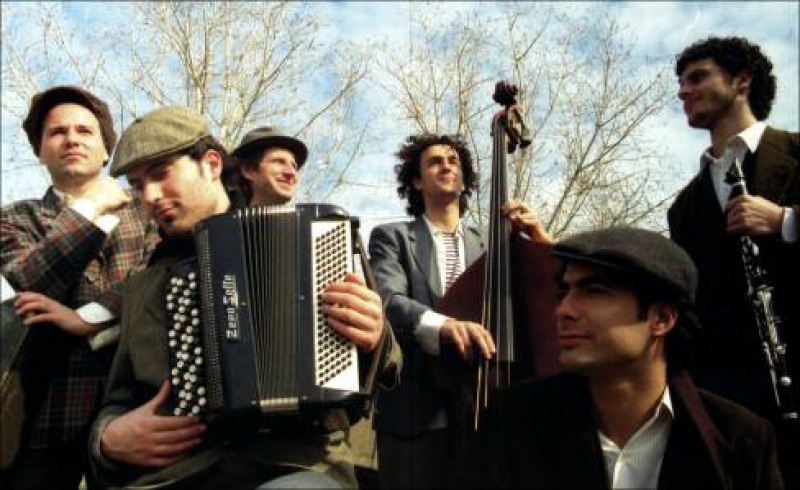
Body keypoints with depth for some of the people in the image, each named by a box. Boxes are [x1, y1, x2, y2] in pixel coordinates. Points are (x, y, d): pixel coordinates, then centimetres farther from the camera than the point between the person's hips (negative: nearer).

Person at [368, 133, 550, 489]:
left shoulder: (487, 245, 14)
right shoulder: (392, 237, 4)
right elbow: (387, 300, -15)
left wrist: (540, 242, -8)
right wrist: (441, 324, -34)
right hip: (414, 414, -3)